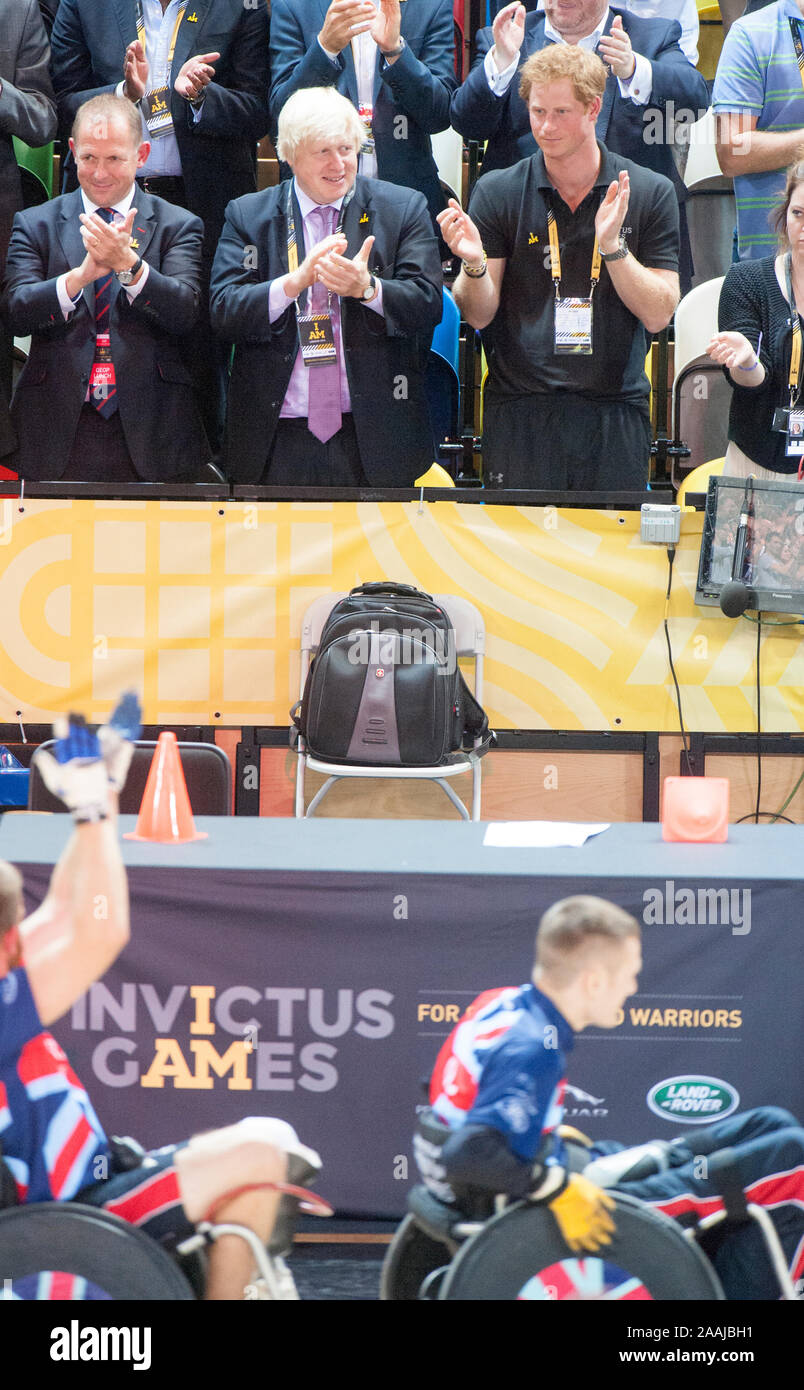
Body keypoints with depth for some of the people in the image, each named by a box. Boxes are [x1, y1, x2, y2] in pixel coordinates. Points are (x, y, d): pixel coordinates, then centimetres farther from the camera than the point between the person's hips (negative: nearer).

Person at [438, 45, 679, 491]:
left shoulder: (649, 194, 4)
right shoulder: (498, 192, 4)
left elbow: (658, 315, -1)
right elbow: (479, 315, 2)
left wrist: (612, 244, -14)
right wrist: (474, 264, -18)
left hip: (614, 412, 0)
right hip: (521, 414, 0)